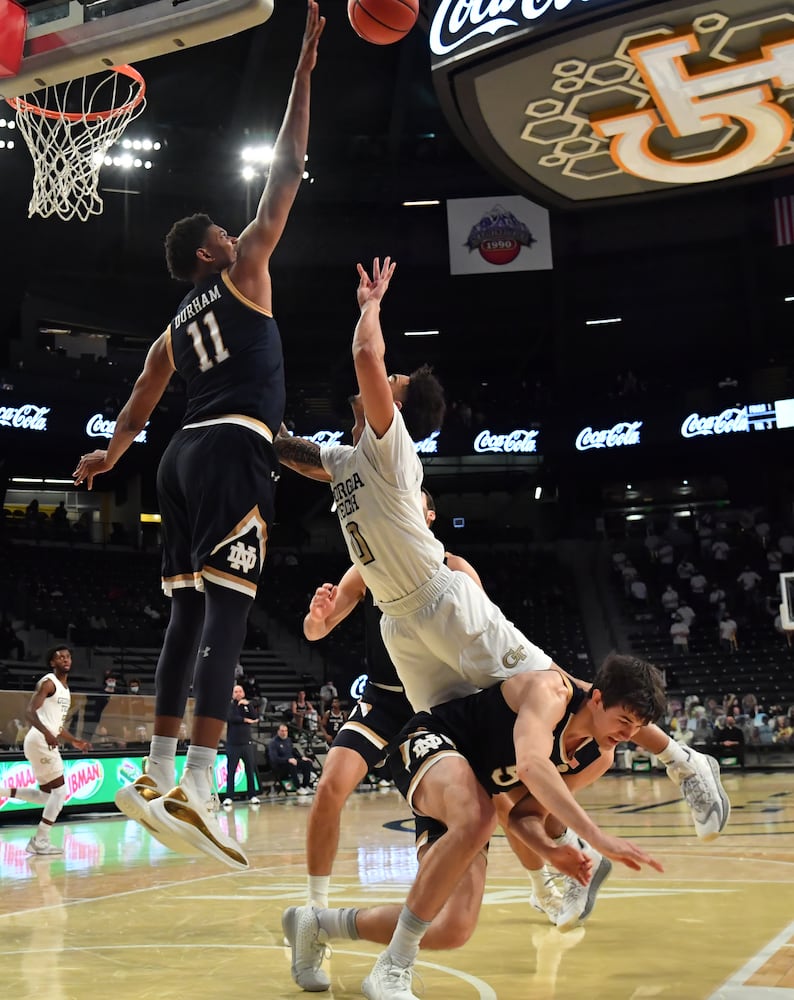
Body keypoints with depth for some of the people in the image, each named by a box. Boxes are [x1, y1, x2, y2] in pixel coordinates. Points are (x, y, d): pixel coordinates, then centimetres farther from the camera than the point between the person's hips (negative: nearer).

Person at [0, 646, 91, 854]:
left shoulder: (66, 689, 20)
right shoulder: (48, 683, -9)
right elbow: (29, 712, -20)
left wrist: (74, 741, 24)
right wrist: (46, 732, -34)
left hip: (46, 742, 10)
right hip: (40, 741, -10)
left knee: (46, 795, 13)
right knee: (60, 790, -8)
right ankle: (40, 840, -3)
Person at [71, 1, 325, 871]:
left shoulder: (172, 330, 24)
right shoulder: (242, 272, 7)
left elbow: (137, 410, 31)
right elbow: (285, 178, 6)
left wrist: (107, 457, 50)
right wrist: (304, 71, 10)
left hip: (185, 456, 8)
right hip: (234, 451, -8)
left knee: (187, 612, 9)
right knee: (226, 609, -16)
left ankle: (159, 775, 8)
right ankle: (195, 793, -24)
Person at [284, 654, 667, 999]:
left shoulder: (599, 757, 0)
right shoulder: (551, 690, -24)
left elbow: (525, 813, 2)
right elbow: (531, 764, -45)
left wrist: (550, 849, -20)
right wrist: (597, 836, -52)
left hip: (467, 794, 8)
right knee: (476, 819, -41)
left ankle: (318, 922, 22)